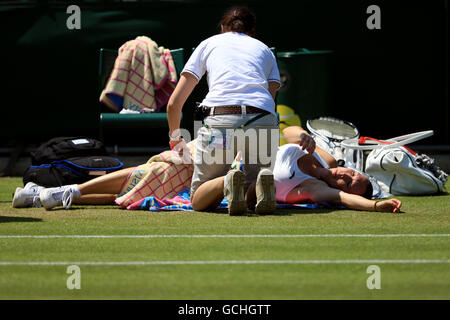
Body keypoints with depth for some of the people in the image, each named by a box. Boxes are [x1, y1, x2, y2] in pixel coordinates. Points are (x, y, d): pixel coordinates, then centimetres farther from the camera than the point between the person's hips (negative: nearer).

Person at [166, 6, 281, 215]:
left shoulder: (209, 43, 27)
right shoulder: (265, 50, 32)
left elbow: (174, 103, 23)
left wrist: (175, 138, 41)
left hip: (220, 119, -2)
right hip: (263, 120, 2)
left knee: (199, 202, 8)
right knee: (249, 198, 16)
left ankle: (227, 182, -26)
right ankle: (262, 181, -20)